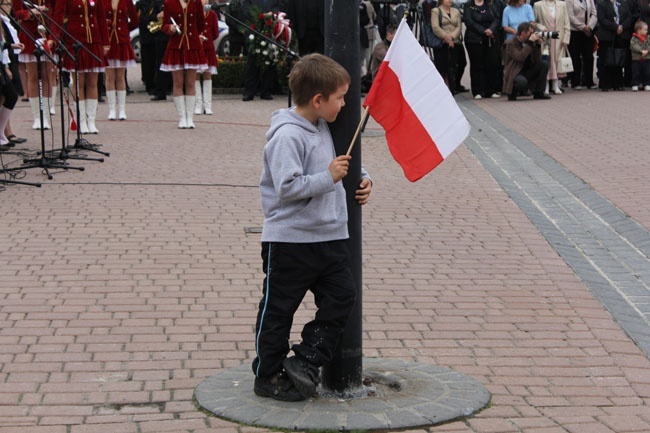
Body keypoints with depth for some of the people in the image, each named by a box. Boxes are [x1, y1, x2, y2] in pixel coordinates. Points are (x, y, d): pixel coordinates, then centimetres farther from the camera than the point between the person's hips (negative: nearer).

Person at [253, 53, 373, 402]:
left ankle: (304, 363, 15)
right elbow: (287, 187, -26)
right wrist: (329, 177, -22)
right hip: (289, 239, -8)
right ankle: (268, 376, 18)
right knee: (277, 310, 5)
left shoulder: (323, 129, 9)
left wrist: (360, 178, 9)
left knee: (341, 297, 6)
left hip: (329, 236, 8)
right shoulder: (287, 135, -19)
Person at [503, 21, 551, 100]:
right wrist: (530, 42, -27)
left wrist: (538, 44, -9)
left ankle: (538, 93, -2)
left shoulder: (528, 42, 7)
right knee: (522, 81, -40)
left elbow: (536, 60, 1)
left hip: (526, 72, 8)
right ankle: (512, 92, -4)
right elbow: (520, 58, -30)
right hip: (514, 74, -7)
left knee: (544, 65, -8)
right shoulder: (511, 44, -13)